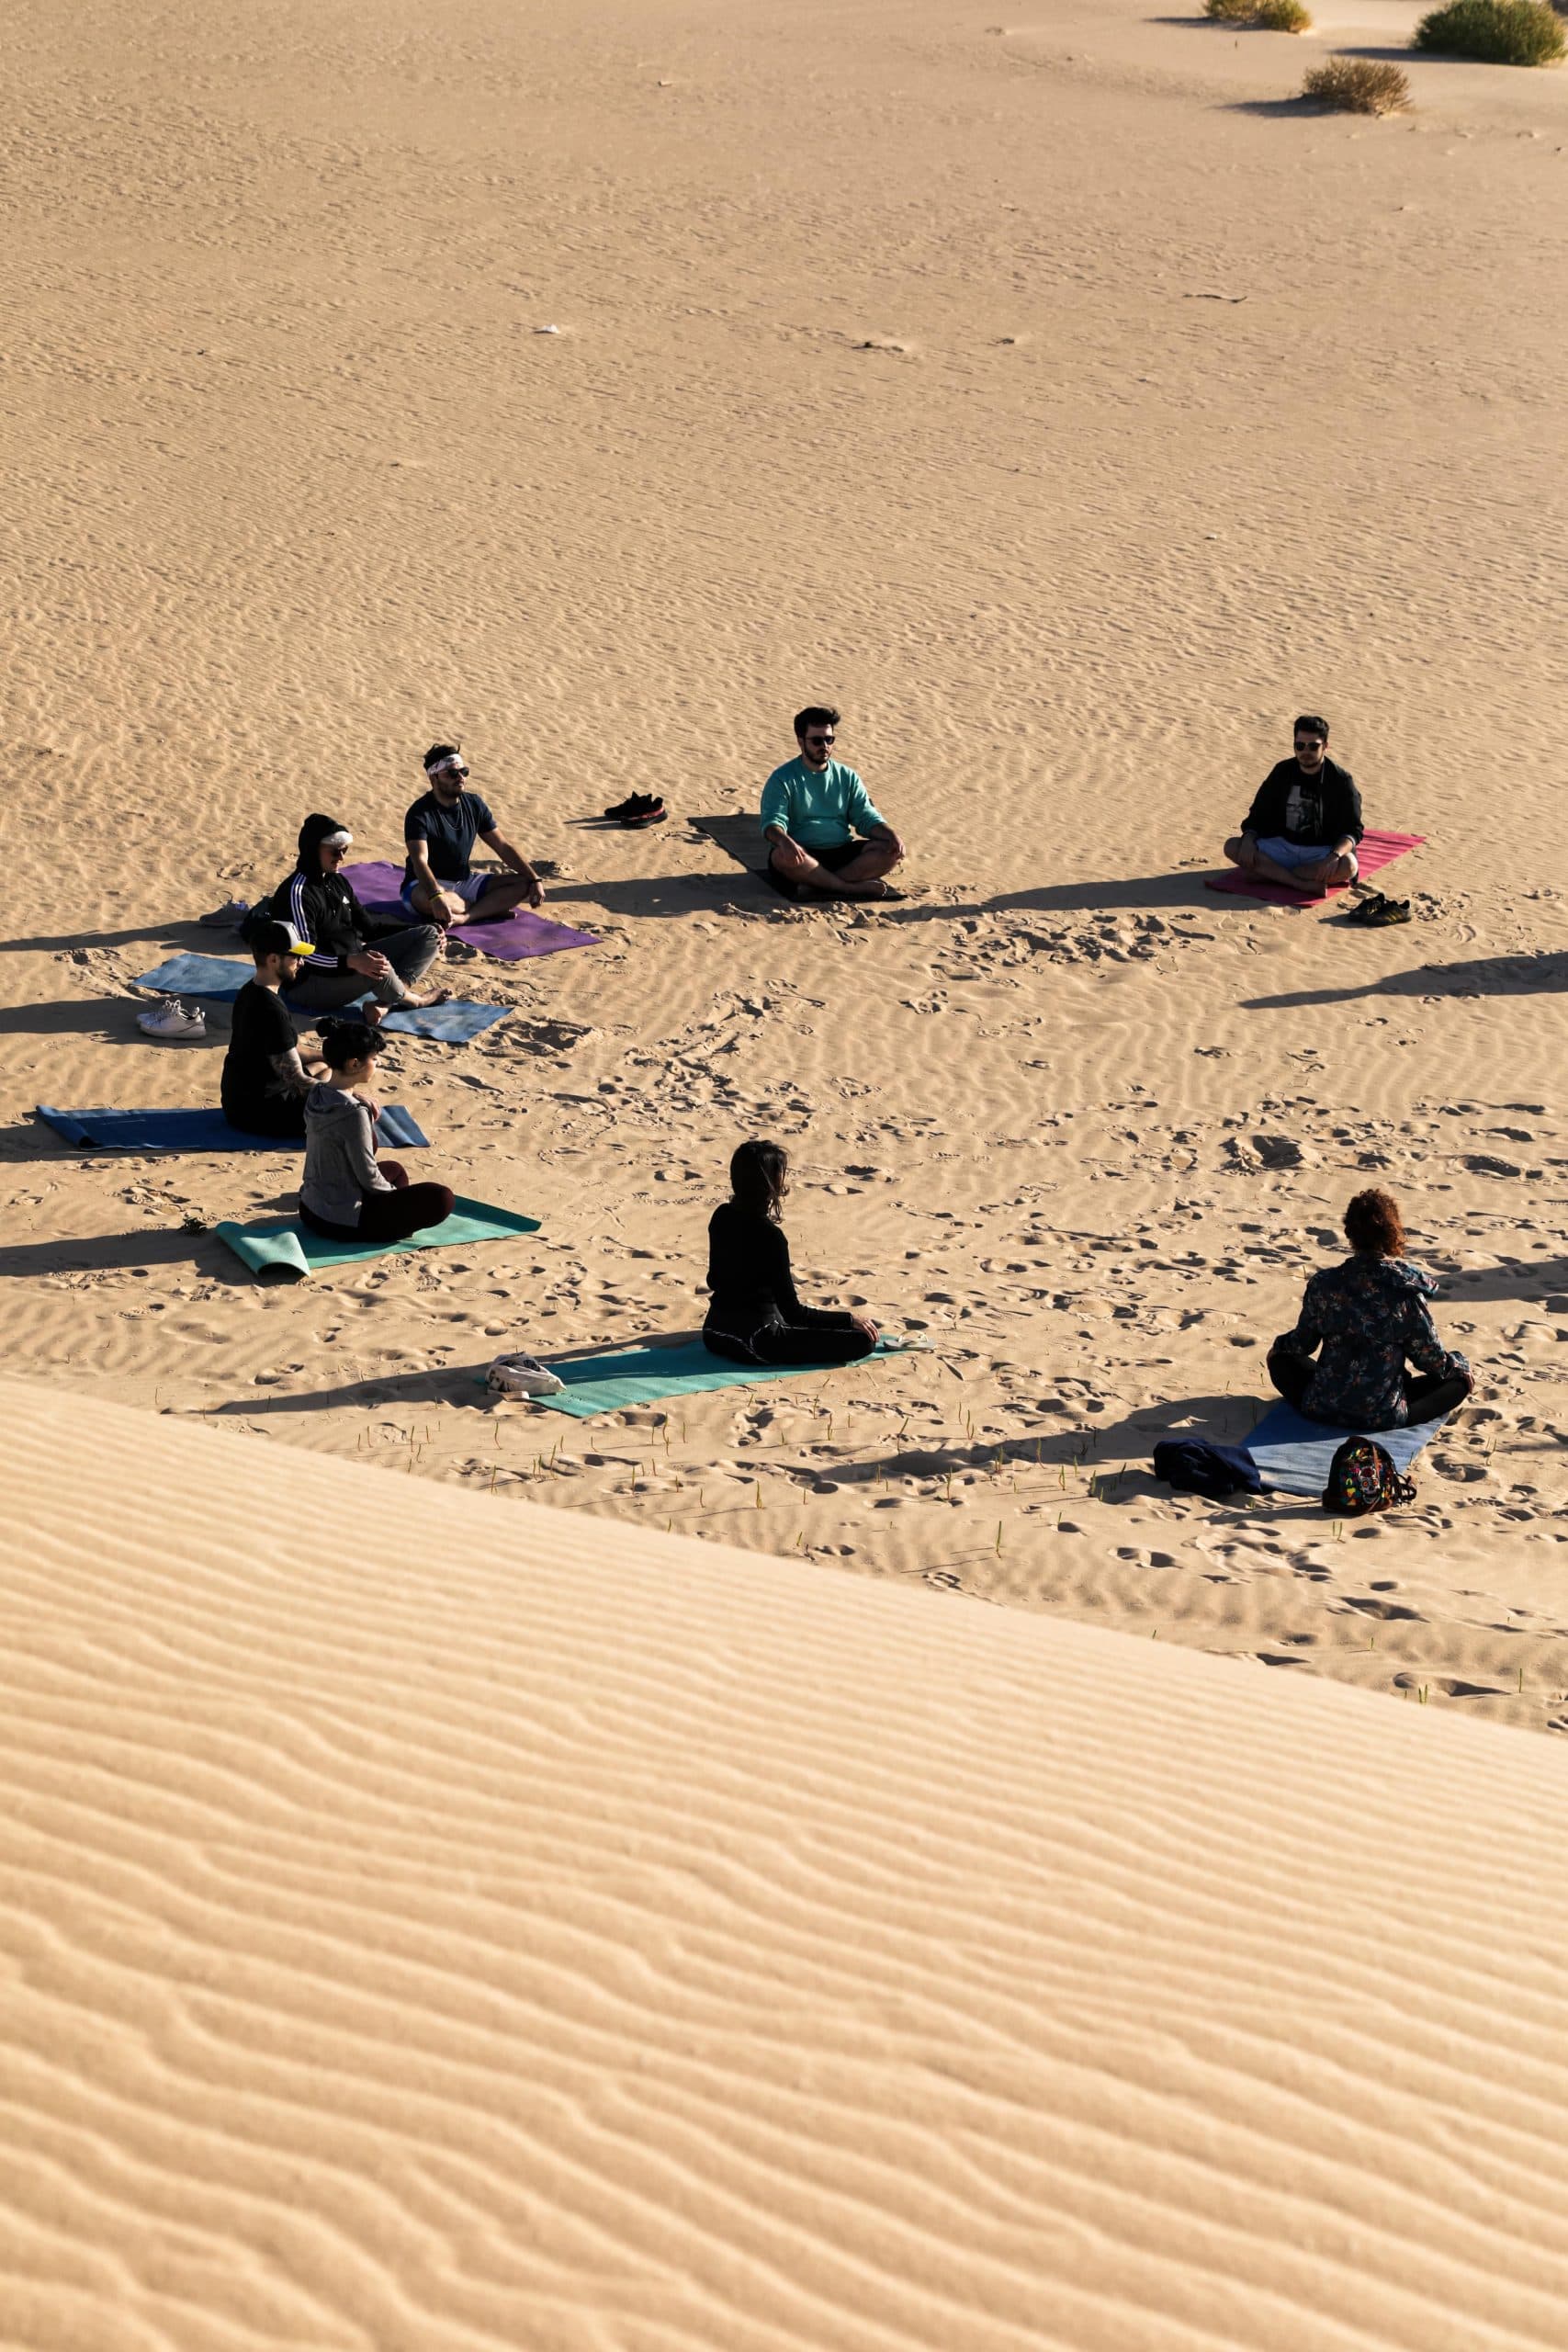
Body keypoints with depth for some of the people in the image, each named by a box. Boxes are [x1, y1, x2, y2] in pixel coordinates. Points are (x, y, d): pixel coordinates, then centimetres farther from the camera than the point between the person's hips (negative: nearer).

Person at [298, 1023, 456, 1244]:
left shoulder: (316, 1096, 2)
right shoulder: (352, 1113, -25)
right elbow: (368, 1176, -17)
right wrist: (395, 1194, 0)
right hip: (343, 1224, -9)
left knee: (395, 1169, 31)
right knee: (441, 1199, -9)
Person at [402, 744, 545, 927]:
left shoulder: (473, 804, 3)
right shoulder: (420, 813, -17)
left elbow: (503, 847, 6)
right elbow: (420, 861, -31)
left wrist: (534, 880, -7)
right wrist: (436, 897, -50)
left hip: (464, 883, 6)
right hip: (425, 885, -6)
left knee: (524, 885, -11)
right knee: (426, 900, -43)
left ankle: (463, 917, -30)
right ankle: (491, 908, -19)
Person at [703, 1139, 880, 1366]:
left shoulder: (722, 1216, -1)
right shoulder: (769, 1235, -23)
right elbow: (792, 1312, -22)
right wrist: (849, 1320, -13)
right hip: (753, 1343, -9)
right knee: (862, 1341, -15)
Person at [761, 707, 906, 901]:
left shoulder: (847, 777, 14)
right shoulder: (782, 779, 0)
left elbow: (866, 818, 10)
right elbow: (773, 822, -13)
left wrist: (892, 836, -12)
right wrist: (785, 841, -37)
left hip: (842, 853, 4)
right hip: (802, 856, -4)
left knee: (889, 851, -20)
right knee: (782, 856, -39)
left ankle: (815, 885, -32)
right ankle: (854, 887, -30)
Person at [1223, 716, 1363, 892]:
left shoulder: (1341, 780, -6)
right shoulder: (1283, 772, 4)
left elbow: (1353, 829, -11)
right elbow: (1258, 814, 7)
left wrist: (1335, 856, -31)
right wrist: (1248, 838, -16)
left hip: (1320, 853, -3)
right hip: (1282, 847, 3)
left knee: (1349, 866, -37)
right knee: (1232, 847, -21)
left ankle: (1273, 874, -29)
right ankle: (1302, 883, -34)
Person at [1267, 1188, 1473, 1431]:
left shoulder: (1323, 1284, -10)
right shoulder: (1407, 1292, -17)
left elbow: (1303, 1344, 3)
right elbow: (1431, 1358, -7)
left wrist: (1279, 1344, 27)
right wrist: (1460, 1368, 15)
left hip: (1322, 1409, 1)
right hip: (1383, 1416, -1)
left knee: (1281, 1356, 27)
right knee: (1461, 1377, 13)